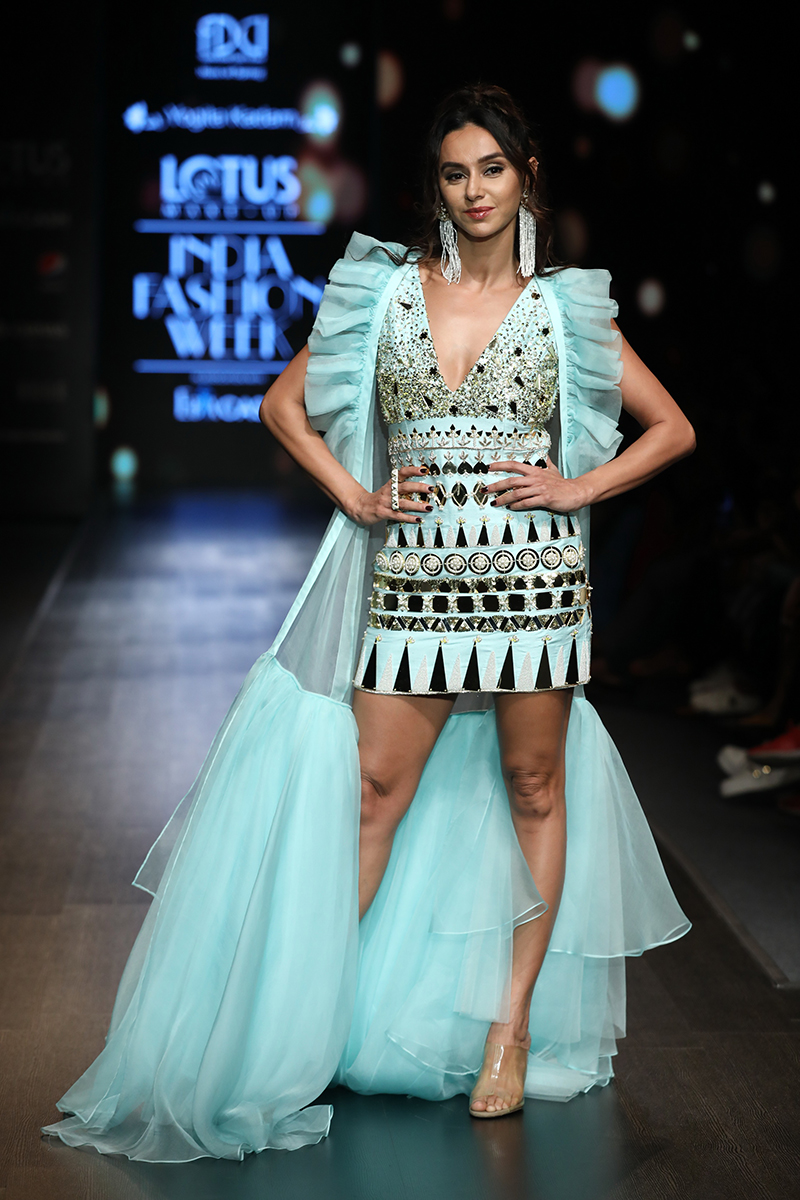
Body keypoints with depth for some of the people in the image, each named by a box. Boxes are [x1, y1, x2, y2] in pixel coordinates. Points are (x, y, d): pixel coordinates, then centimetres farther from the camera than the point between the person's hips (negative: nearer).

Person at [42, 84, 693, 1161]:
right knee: (374, 789, 0)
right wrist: (355, 495, 1)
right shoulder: (387, 292, 5)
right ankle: (303, 1022, 8)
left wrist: (579, 486, -3)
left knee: (534, 787, 6)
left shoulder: (565, 308, 4)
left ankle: (511, 1026, 16)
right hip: (412, 576, 0)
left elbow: (672, 429, 9)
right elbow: (284, 402, 12)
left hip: (531, 573, 0)